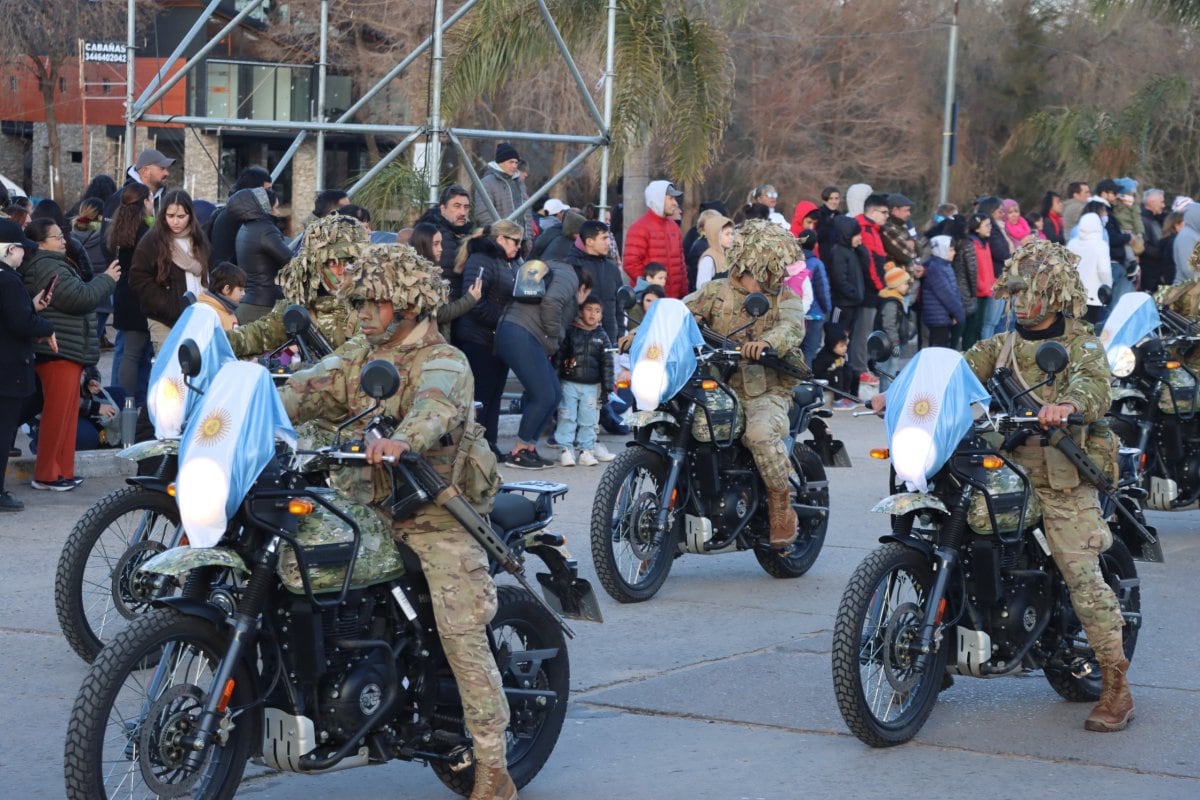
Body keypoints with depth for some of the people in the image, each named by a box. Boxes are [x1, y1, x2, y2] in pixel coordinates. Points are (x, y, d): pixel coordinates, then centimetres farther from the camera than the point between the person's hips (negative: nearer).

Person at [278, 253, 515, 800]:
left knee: (462, 634, -12)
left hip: (437, 513, -7)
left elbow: (436, 404, -32)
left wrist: (402, 439, -54)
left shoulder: (444, 361, -10)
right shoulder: (357, 357, 13)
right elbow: (310, 388, -1)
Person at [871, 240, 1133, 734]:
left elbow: (1093, 384, -21)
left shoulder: (1081, 344, 0)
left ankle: (1115, 687, -9)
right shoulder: (1002, 346, 18)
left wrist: (1065, 405, -44)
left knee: (1083, 578, -13)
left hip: (1062, 480, -5)